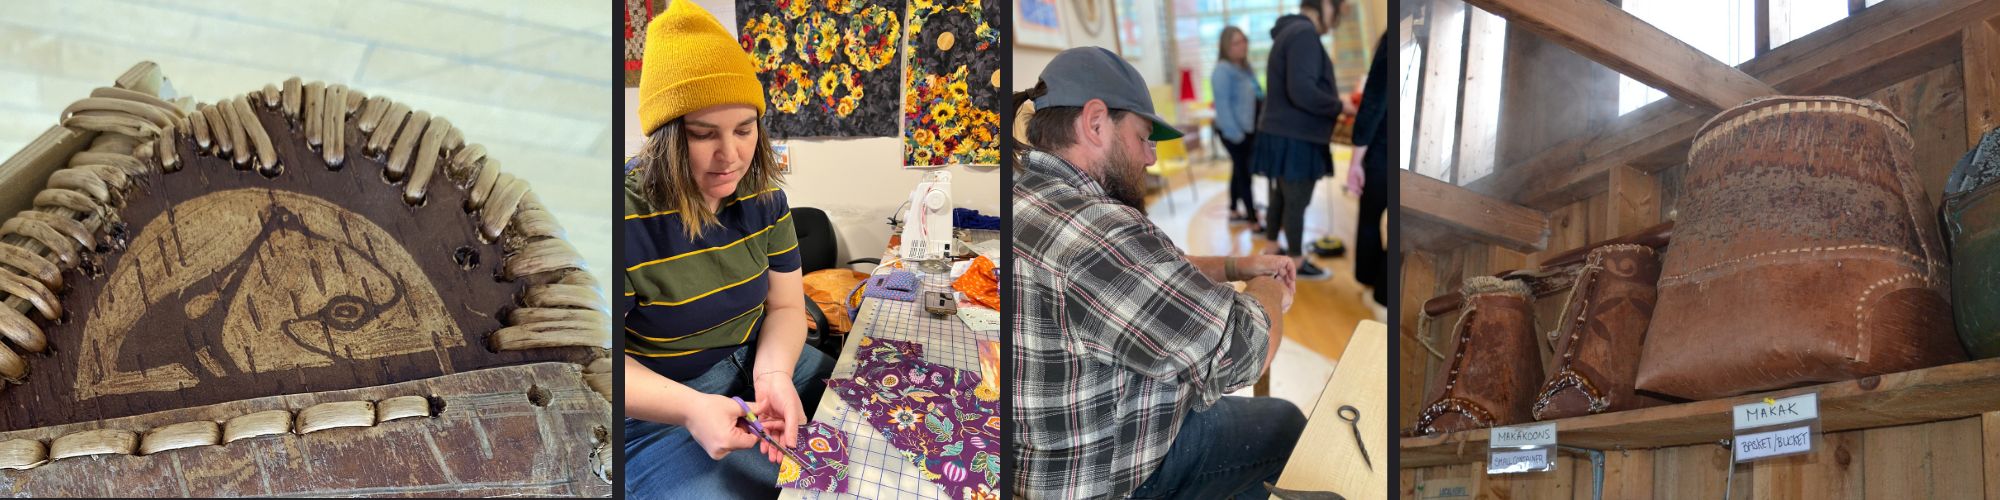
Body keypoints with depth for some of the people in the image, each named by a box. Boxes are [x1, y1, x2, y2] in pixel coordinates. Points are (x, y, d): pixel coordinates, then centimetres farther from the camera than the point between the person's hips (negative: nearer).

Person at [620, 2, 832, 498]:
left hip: (755, 362, 6)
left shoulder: (763, 198, -3)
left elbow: (785, 305, 2)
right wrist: (690, 408, -34)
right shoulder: (626, 218, -24)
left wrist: (774, 373, -21)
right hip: (657, 405, -6)